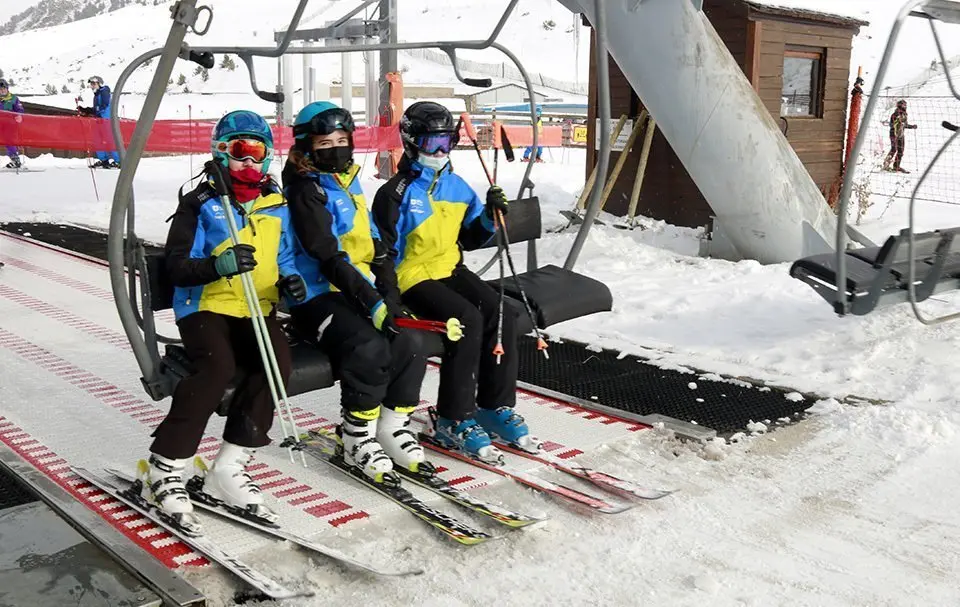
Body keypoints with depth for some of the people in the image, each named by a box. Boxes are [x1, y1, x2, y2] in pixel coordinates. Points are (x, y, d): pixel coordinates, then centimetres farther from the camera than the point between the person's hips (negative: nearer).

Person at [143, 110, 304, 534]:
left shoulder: (277, 206, 14)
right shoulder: (200, 205, 0)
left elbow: (285, 257, 22)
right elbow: (177, 268, -8)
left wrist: (289, 278, -2)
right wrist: (219, 265, -28)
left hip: (257, 309, 4)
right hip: (206, 306, -4)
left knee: (277, 363, -25)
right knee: (218, 367, -32)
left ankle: (229, 469, -16)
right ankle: (164, 471, -18)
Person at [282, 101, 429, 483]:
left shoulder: (349, 184, 17)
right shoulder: (305, 190, -9)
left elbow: (376, 247, 15)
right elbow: (329, 258, -20)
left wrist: (390, 297, 0)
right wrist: (371, 303, -27)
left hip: (363, 293, 8)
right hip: (319, 297, -7)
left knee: (410, 344, -14)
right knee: (370, 347, -30)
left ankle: (392, 426, 2)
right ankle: (356, 439, -13)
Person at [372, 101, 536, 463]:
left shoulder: (456, 186, 11)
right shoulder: (396, 194, -8)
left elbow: (470, 237, 17)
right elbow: (382, 250, -8)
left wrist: (490, 216, -1)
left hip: (451, 269, 6)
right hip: (413, 278, -6)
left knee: (501, 314, -17)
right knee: (468, 319, -28)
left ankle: (496, 406, -3)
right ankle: (452, 421, -19)